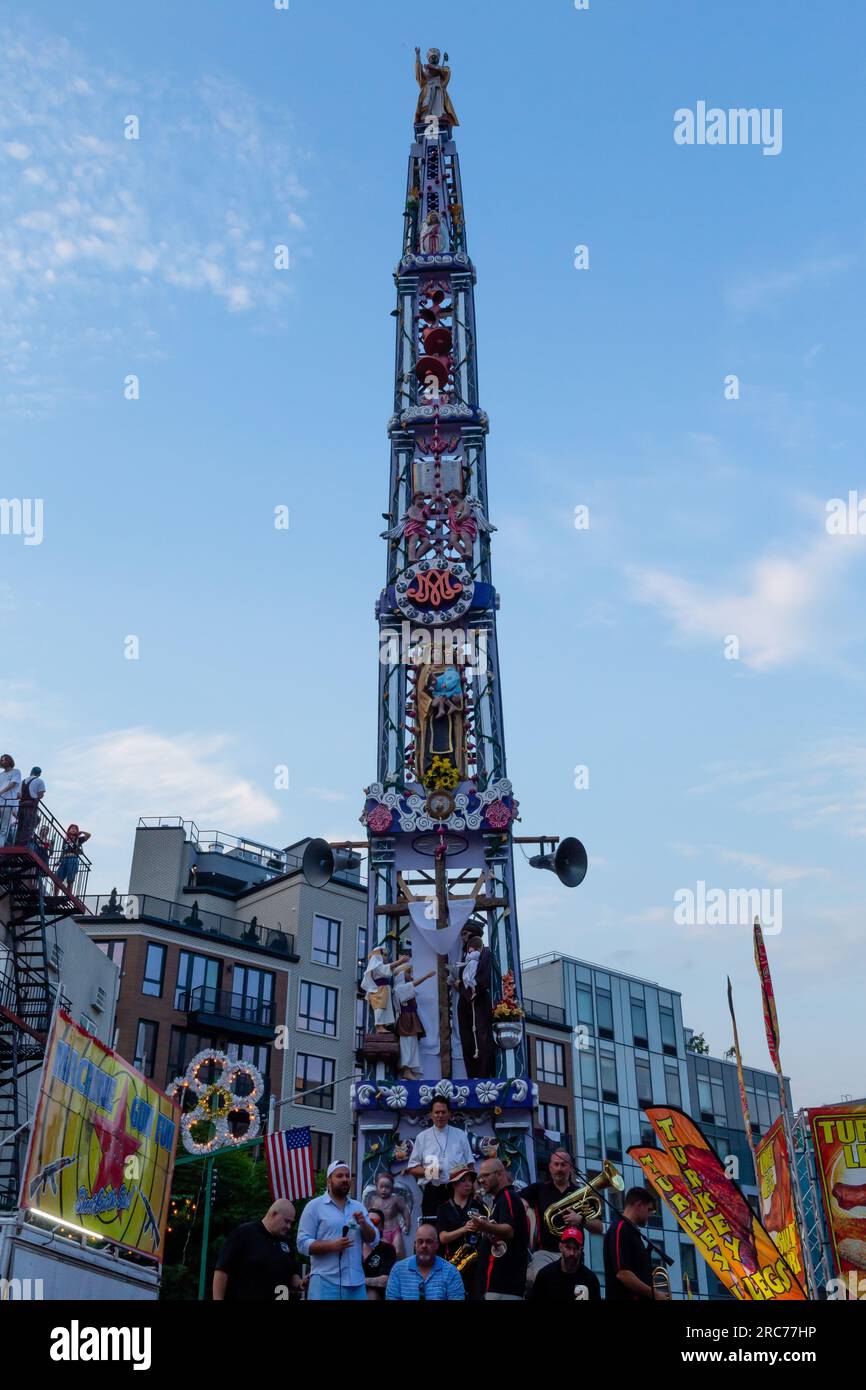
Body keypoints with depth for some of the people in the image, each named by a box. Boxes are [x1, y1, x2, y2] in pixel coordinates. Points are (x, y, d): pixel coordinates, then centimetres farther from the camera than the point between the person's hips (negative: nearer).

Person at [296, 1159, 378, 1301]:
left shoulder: (359, 1207, 14)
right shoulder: (314, 1206, -1)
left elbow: (374, 1241, 11)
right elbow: (303, 1244, -8)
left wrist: (364, 1224, -8)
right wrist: (331, 1245, -20)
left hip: (356, 1282, 5)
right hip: (325, 1282, -5)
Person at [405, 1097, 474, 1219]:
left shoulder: (460, 1135, 12)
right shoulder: (422, 1137, 9)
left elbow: (470, 1165, 12)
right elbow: (412, 1169, 7)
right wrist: (427, 1171, -12)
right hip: (432, 1192, 0)